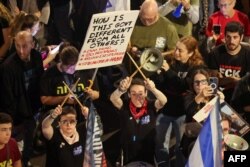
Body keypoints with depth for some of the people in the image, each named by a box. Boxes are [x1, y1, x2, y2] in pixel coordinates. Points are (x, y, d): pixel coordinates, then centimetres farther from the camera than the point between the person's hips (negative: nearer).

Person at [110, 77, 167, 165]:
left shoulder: (151, 106, -11)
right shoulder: (125, 106, -9)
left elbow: (163, 101, -30)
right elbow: (113, 98, -29)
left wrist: (153, 89, -52)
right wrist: (121, 89, -52)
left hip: (149, 157, 0)